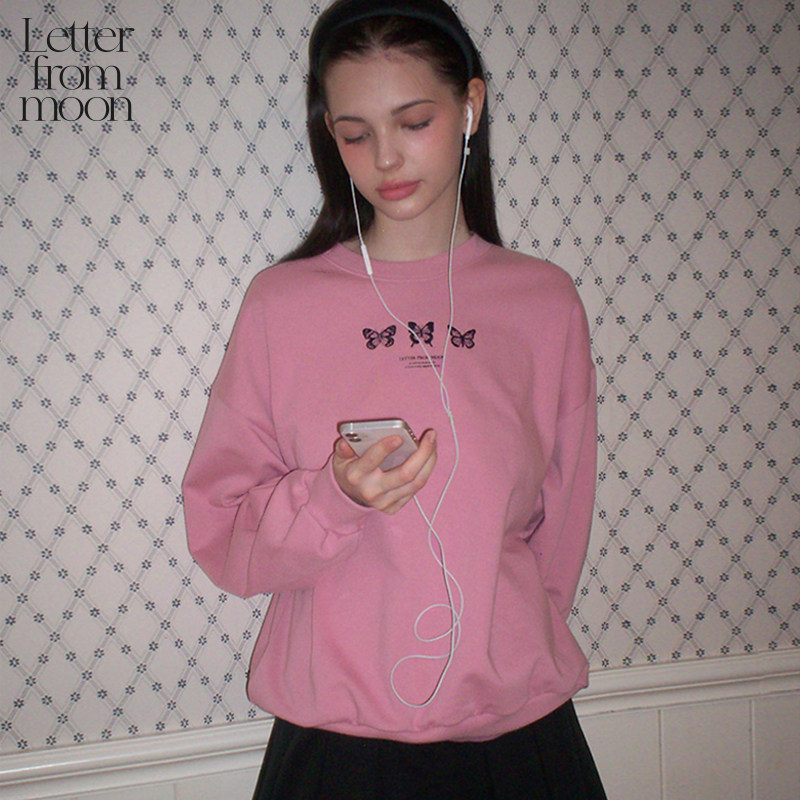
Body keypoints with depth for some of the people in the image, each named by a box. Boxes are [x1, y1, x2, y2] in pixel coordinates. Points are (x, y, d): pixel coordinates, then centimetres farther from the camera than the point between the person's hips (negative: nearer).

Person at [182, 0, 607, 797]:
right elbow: (219, 536, -4)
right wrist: (334, 498, -21)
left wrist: (507, 658, 8)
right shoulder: (281, 302, -5)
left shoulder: (545, 302, 0)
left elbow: (561, 524, 7)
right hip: (338, 735, -1)